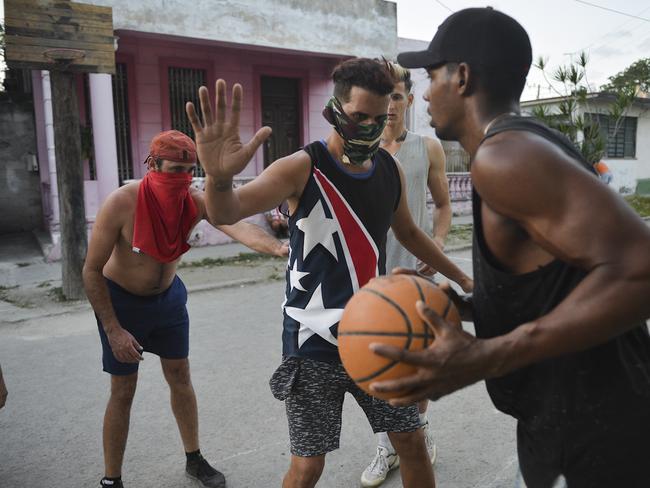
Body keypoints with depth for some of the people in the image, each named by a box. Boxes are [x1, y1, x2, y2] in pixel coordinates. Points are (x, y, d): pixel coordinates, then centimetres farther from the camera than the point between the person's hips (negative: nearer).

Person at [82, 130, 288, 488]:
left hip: (168, 297, 4)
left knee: (180, 378, 13)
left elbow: (235, 226, -38)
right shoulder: (121, 203, -28)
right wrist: (113, 330, -22)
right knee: (123, 390, 3)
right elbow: (92, 271, -21)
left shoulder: (196, 201, -19)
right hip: (121, 300, -4)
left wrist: (277, 247, -58)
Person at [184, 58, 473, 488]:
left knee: (414, 444, 14)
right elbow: (227, 213, -29)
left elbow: (408, 233, 20)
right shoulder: (303, 168, -14)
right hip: (315, 344, -4)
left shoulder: (391, 169, 3)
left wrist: (462, 278, 26)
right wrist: (219, 178, -53)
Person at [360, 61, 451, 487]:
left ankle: (421, 429, 38)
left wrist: (438, 242, -8)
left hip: (416, 271, 0)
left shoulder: (429, 148, 2)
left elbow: (444, 204, 9)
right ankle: (388, 448, 26)